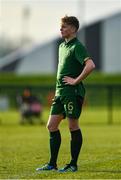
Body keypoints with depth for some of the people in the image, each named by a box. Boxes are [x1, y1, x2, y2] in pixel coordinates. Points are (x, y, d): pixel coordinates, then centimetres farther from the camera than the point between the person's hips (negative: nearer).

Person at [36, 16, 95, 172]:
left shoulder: (77, 47, -11)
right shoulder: (62, 46, 17)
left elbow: (90, 65, -25)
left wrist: (76, 81, -20)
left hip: (72, 92, -9)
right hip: (60, 92, 9)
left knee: (73, 127, -3)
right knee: (51, 126, 7)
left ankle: (73, 164, 3)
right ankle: (52, 164, 12)